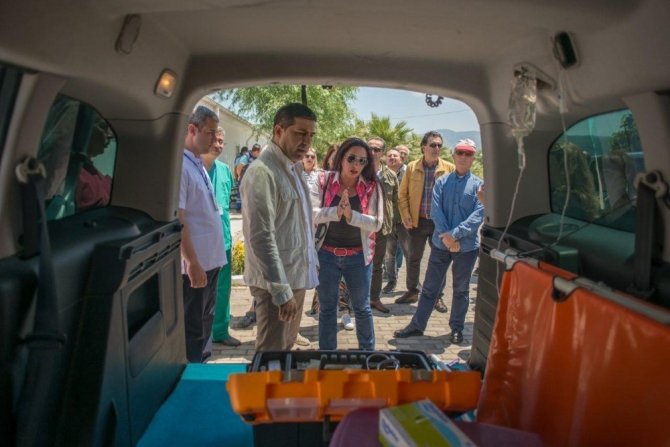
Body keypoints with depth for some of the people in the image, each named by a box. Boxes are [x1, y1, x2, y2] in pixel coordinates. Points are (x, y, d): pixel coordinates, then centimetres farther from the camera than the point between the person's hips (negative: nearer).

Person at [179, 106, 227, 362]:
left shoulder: (198, 163, 13)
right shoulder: (179, 165, -16)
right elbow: (176, 219, -20)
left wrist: (207, 260, 16)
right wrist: (192, 263, -21)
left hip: (210, 260, 9)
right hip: (194, 264, -9)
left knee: (204, 324, 20)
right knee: (192, 329, 3)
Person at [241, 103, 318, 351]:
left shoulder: (293, 168, 11)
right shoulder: (262, 172, -18)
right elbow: (262, 238, -23)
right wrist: (281, 290, -22)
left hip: (296, 276, 9)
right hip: (276, 282, -9)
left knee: (287, 347, 20)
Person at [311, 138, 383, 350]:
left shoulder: (371, 187, -5)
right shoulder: (324, 181, -5)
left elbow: (377, 223, -12)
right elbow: (312, 213, -16)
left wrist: (351, 215, -26)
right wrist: (336, 211, -31)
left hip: (358, 256, 0)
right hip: (327, 254, 0)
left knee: (362, 308, 16)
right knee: (327, 308, 13)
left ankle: (368, 353, 35)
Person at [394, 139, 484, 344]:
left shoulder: (479, 185, -1)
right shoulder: (442, 182, 4)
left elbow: (479, 214, -12)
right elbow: (436, 210, -5)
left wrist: (455, 234, -21)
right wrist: (446, 236, -17)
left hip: (467, 245, -1)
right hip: (441, 243, 1)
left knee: (461, 289, 12)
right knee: (430, 286, 7)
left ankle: (457, 328, 26)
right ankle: (417, 325, 16)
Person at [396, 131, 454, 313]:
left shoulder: (449, 168, -2)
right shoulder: (412, 167, 0)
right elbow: (403, 194, 3)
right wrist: (405, 216, -6)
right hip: (417, 221, 1)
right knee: (413, 259, 10)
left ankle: (437, 296, 22)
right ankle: (412, 292, 27)